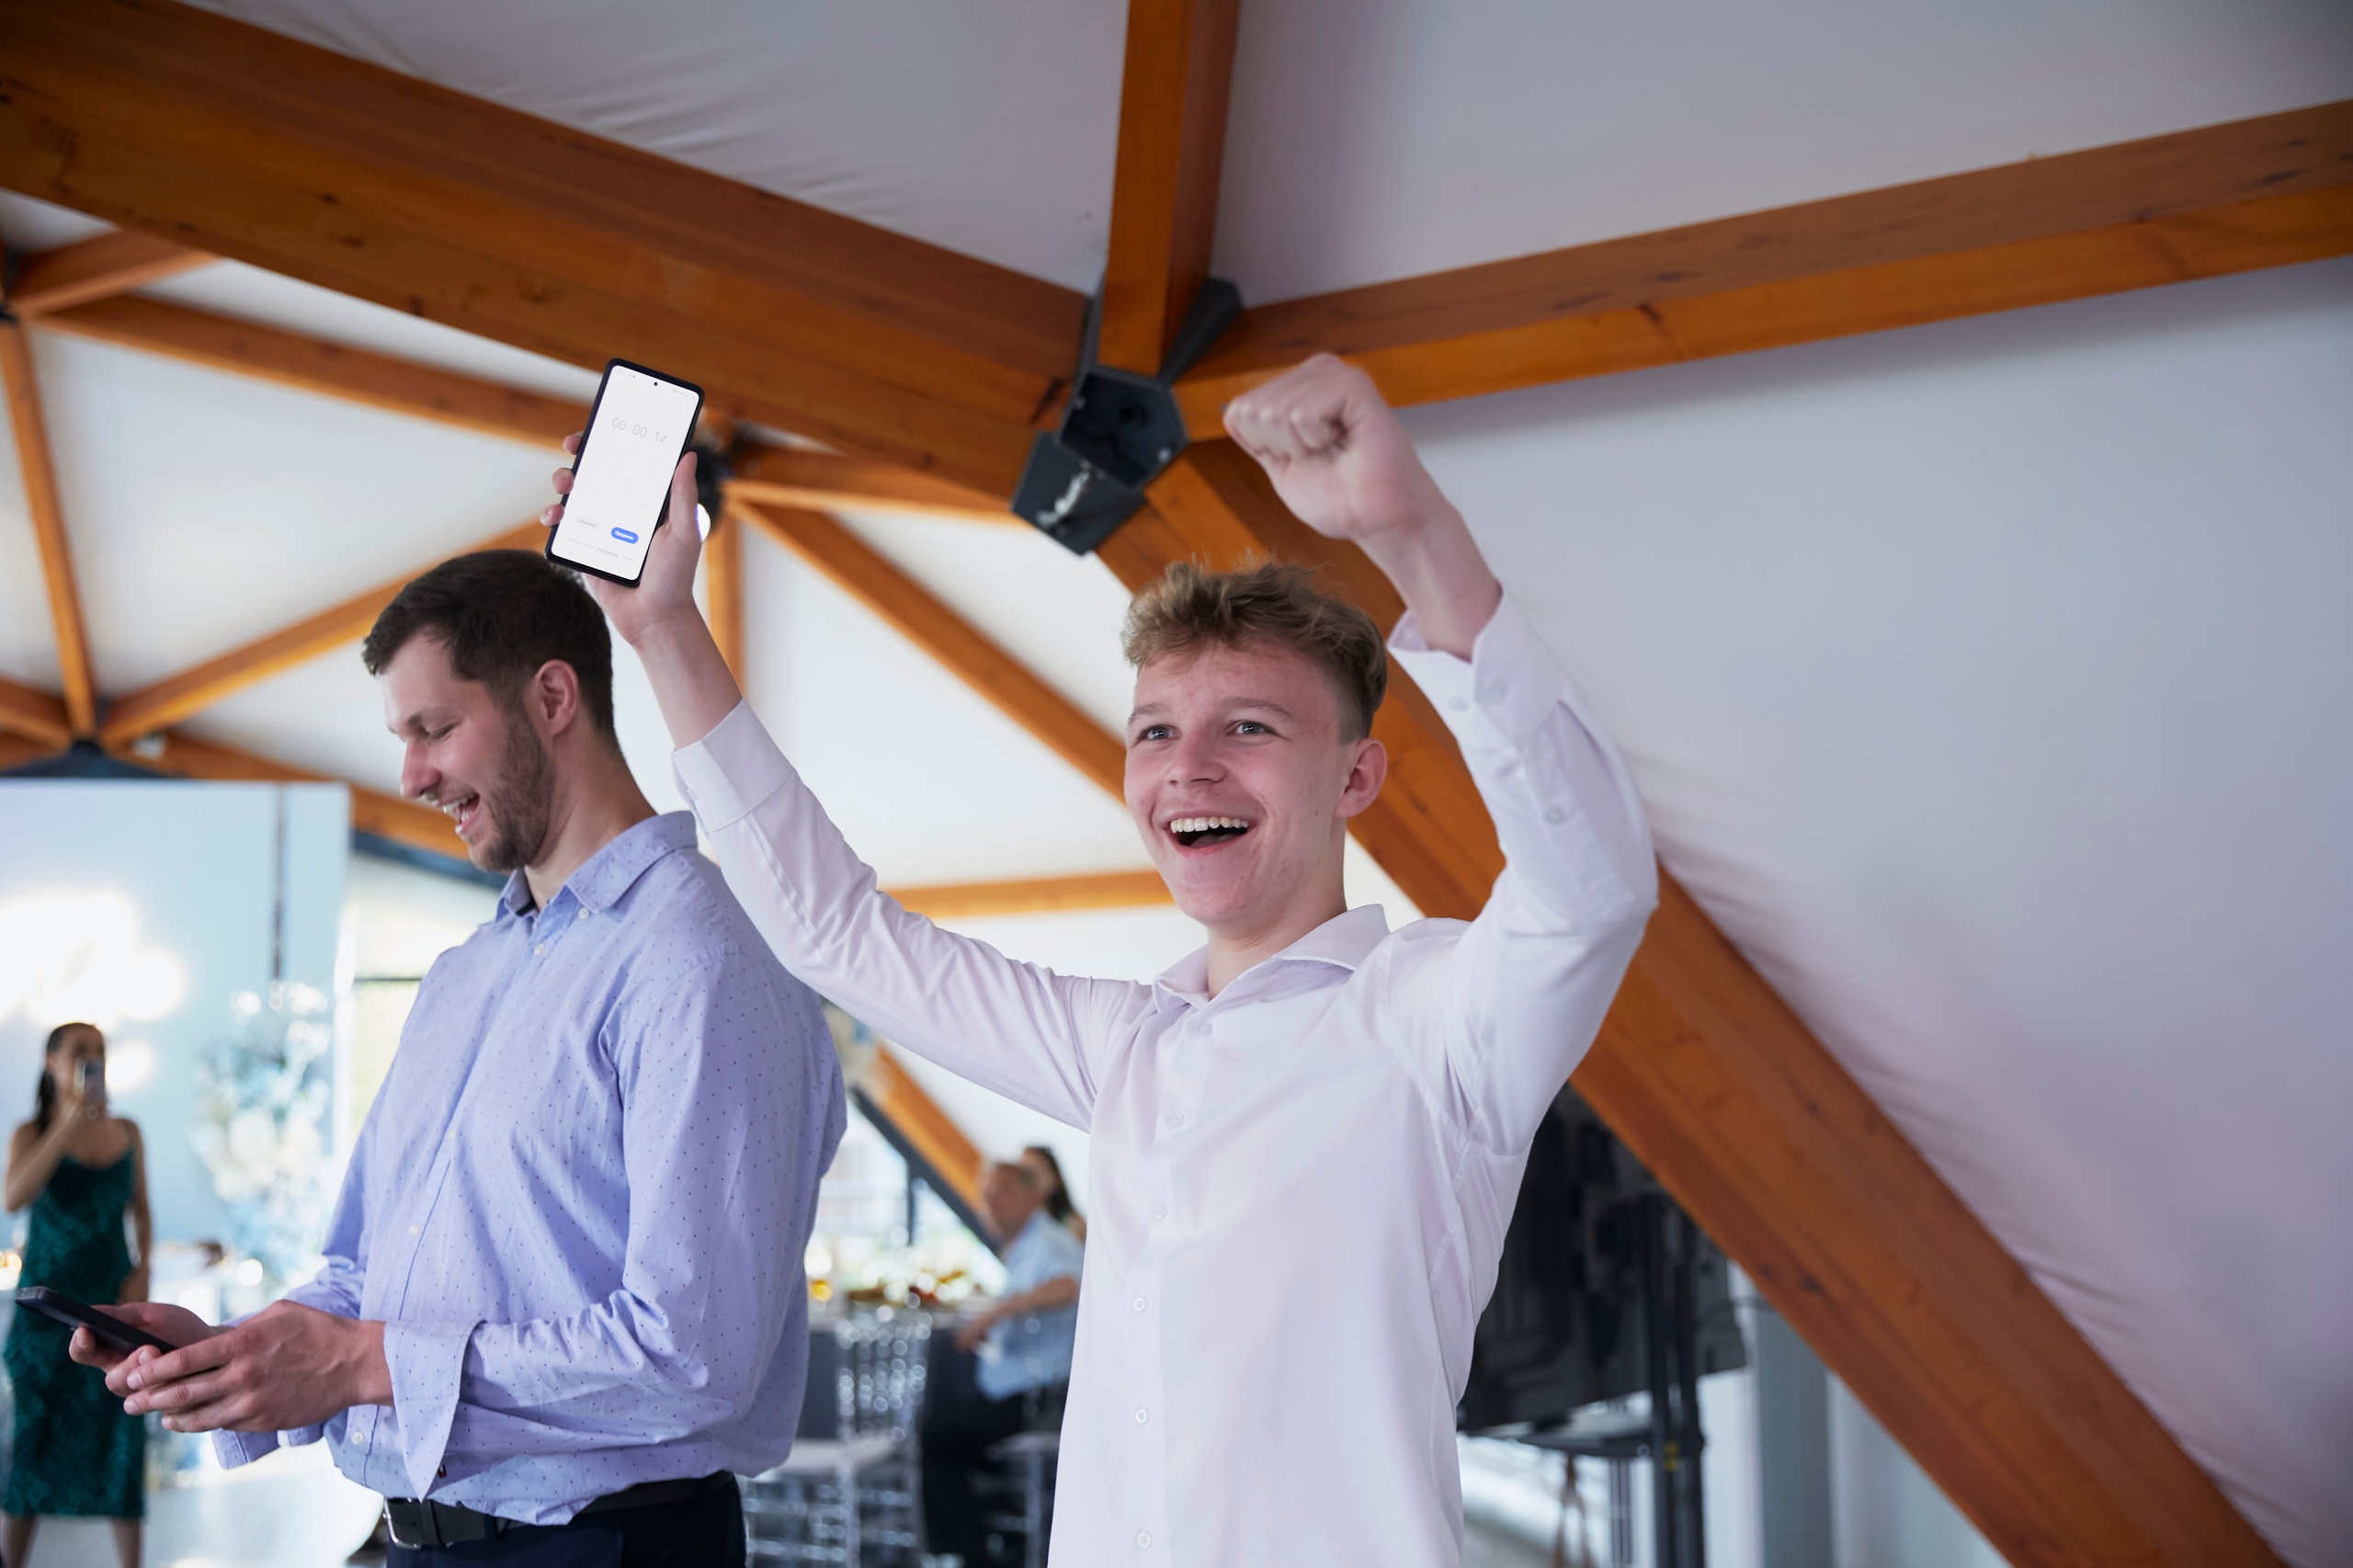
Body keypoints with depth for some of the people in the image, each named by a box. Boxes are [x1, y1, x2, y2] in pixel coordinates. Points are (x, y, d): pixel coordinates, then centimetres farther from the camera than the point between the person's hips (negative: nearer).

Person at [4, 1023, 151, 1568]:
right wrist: (70, 1122, -24)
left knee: (121, 1434, 1)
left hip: (115, 1301, 3)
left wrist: (143, 1272, 0)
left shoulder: (126, 1132, 6)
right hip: (49, 1303, -2)